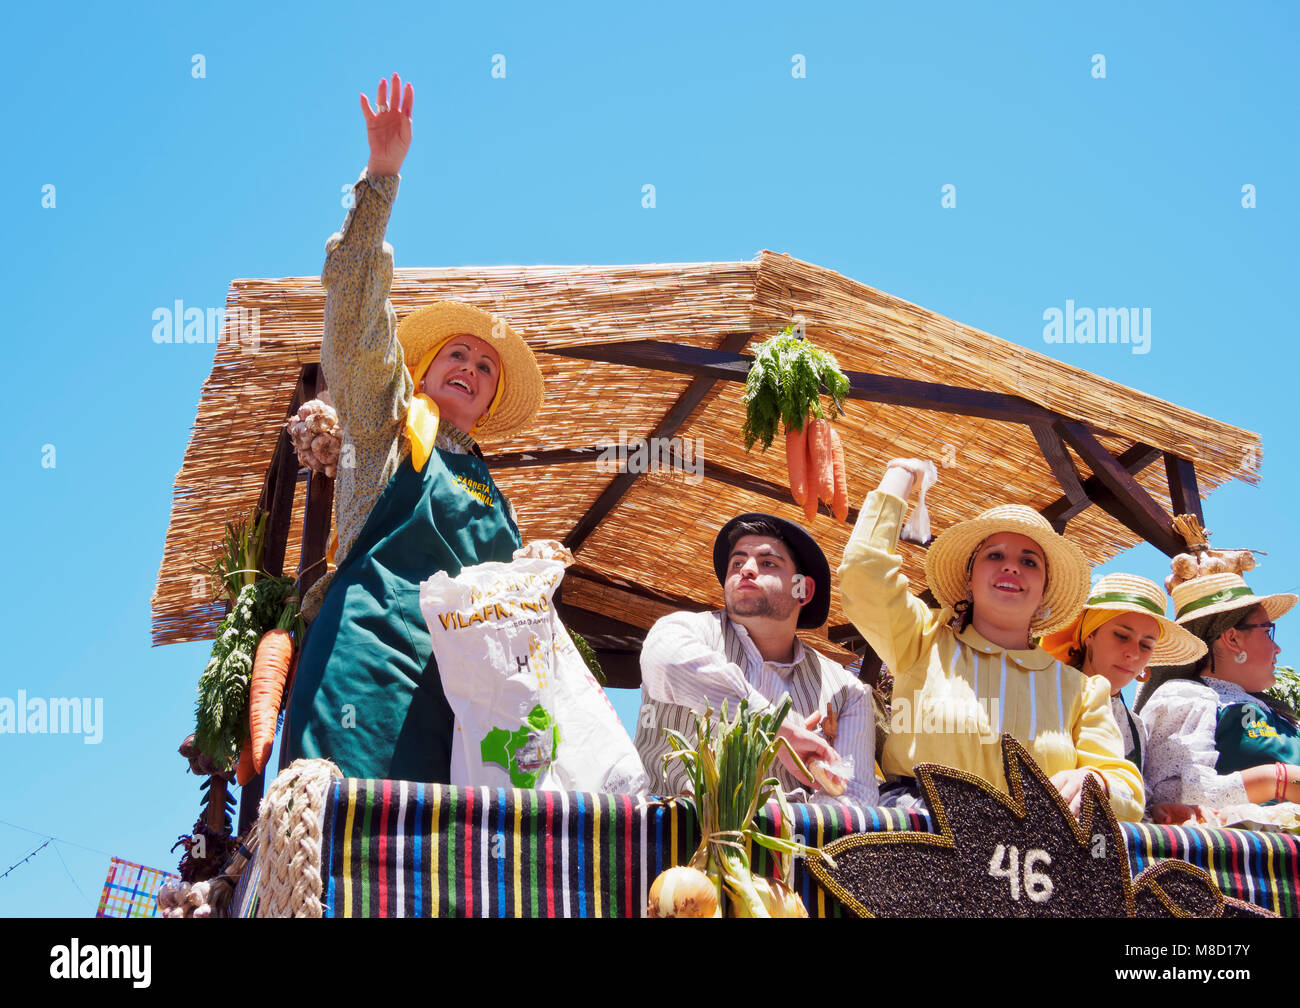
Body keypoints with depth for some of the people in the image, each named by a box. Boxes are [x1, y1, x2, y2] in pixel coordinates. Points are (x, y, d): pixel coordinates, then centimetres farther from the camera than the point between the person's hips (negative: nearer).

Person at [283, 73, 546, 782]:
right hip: (370, 661, -5)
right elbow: (356, 302, 5)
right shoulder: (390, 421, 17)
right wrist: (381, 175, -1)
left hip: (459, 687, 5)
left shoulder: (492, 497, 32)